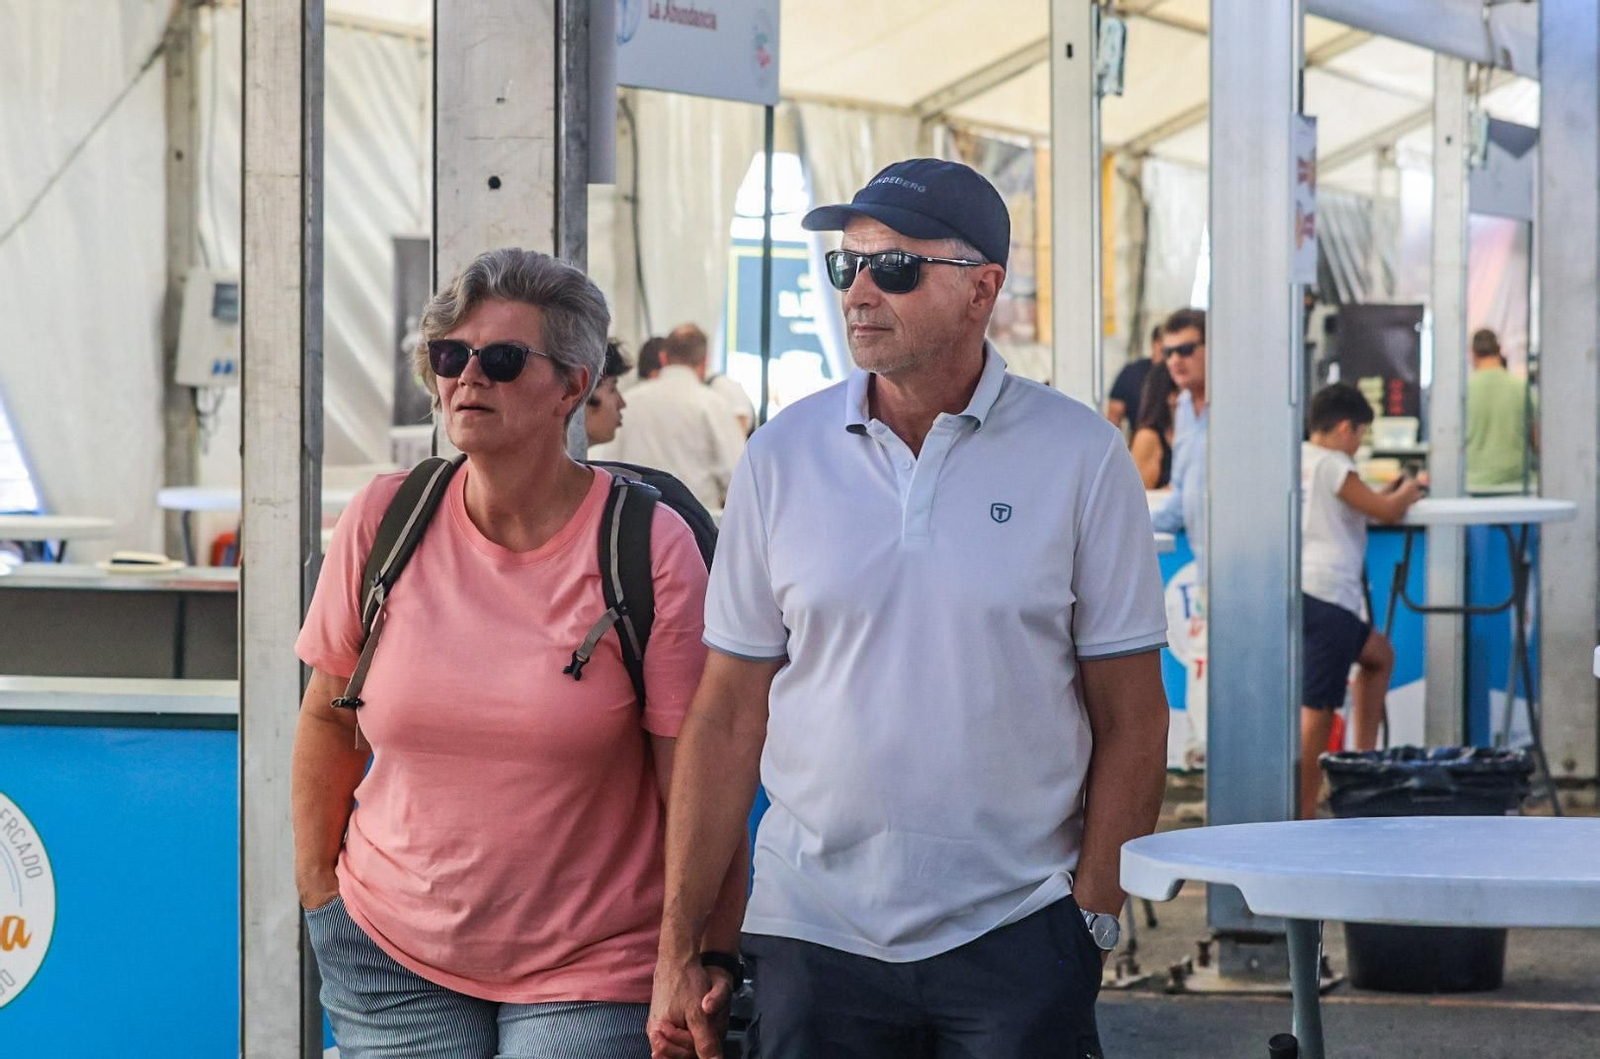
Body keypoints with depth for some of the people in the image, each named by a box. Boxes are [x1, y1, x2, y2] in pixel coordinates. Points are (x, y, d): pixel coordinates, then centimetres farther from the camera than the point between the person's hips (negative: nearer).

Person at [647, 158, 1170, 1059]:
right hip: (813, 939, 2)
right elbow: (729, 719, 5)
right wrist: (679, 949, 2)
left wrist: (1093, 919, -6)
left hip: (1016, 938, -1)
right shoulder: (785, 456, 4)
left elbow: (1131, 719, 1)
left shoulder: (1080, 456, -1)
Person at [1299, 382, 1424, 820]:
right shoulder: (1332, 465, -7)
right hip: (1327, 591, -9)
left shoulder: (1295, 459, 17)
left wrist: (1391, 495, 22)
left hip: (1301, 588, 9)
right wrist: (1406, 494, 16)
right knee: (1317, 706, -8)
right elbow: (1386, 513, -3)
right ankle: (1302, 813, -8)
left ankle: (1364, 758, 25)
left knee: (1378, 654, 28)